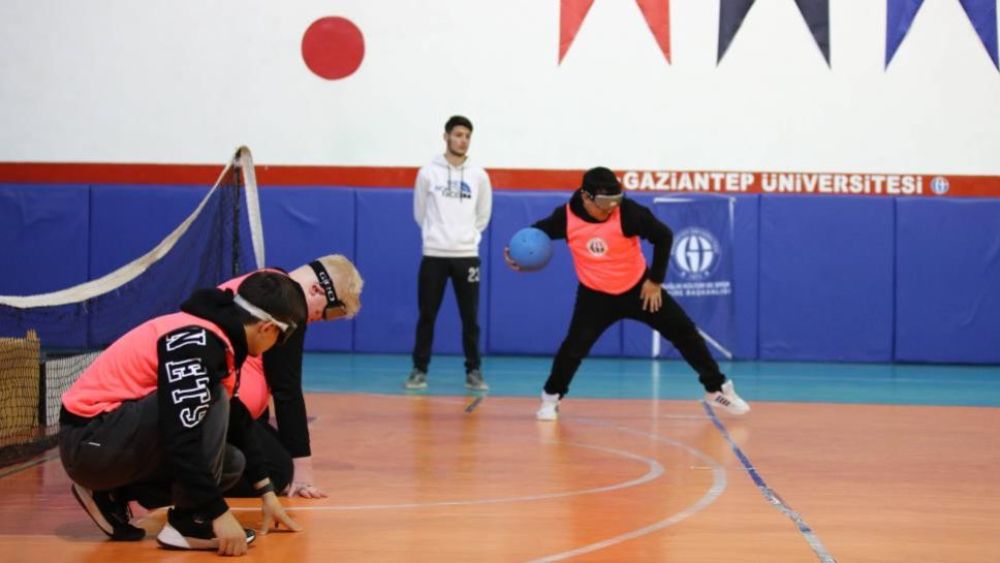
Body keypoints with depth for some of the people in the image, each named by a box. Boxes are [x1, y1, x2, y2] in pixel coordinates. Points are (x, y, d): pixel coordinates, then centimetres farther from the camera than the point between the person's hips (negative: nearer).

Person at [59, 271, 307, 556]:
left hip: (107, 440, 10)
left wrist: (266, 492, 21)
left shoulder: (215, 338, 8)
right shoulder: (196, 342, -23)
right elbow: (181, 437, -30)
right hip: (90, 440, -10)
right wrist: (218, 513, -27)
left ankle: (111, 495, 11)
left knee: (232, 463, 7)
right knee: (213, 401, -24)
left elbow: (236, 420, 18)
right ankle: (188, 522, -14)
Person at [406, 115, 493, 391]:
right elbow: (420, 213, 10)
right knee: (427, 317, 3)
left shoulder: (479, 175, 3)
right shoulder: (428, 173, -1)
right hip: (434, 255, -1)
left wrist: (467, 236, 12)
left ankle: (474, 372, 11)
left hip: (467, 256, 1)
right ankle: (419, 370, 12)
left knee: (470, 318, 3)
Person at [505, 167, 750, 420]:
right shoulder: (566, 217, -19)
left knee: (683, 331, 0)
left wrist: (655, 280, -10)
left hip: (639, 288, 0)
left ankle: (718, 388, 16)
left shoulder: (628, 211, -25)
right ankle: (551, 398, 9)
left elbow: (663, 236, -14)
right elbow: (539, 231, 1)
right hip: (595, 294, 0)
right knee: (575, 345, -15)